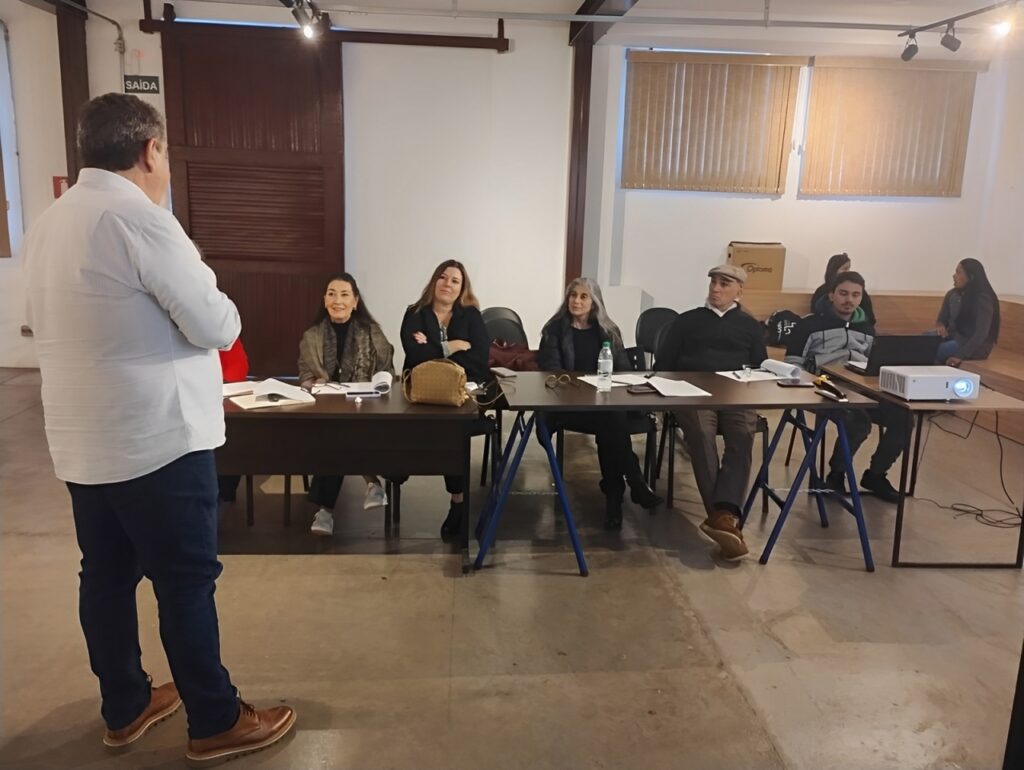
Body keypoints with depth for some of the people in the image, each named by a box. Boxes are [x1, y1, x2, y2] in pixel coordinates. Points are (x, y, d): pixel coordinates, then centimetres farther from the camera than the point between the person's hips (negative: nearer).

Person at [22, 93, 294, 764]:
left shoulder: (49, 223, 10)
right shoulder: (139, 218, -18)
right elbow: (217, 326, -16)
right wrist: (219, 308, 5)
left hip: (81, 442, 9)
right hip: (156, 440, -9)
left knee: (106, 575, 17)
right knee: (188, 581, 3)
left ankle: (125, 707, 33)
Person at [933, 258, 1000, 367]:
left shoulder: (983, 299, -16)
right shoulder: (951, 294, 5)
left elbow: (981, 333, -22)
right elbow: (941, 319, 12)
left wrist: (960, 356, -30)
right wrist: (940, 326, -15)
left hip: (977, 345, -7)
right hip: (954, 336, 7)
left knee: (937, 351, -30)